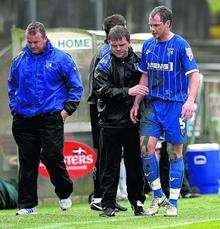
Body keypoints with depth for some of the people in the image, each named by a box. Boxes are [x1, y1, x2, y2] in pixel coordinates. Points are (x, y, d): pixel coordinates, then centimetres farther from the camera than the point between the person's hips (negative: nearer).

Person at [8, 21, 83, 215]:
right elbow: (12, 88, 23)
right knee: (27, 163, 3)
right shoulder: (19, 61, 10)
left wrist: (67, 109, -3)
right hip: (24, 118, 3)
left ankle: (65, 193, 11)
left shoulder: (61, 59, 1)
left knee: (52, 156, -13)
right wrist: (14, 109, 12)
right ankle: (27, 204, 8)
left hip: (51, 118, -3)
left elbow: (76, 87, 5)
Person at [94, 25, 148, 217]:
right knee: (110, 165, 0)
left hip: (133, 121, 3)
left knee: (135, 163, 6)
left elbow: (144, 86, 17)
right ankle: (108, 205, 4)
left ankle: (137, 202, 15)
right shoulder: (104, 65, -2)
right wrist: (128, 92, -25)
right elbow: (105, 91, -14)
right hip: (111, 121, -3)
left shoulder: (136, 61, 7)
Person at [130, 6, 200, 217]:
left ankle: (172, 202, 7)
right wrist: (136, 104, 14)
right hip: (152, 104, 4)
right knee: (146, 146, -9)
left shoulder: (180, 45, -6)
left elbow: (194, 75, -8)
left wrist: (190, 100, -21)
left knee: (175, 152, 1)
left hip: (175, 104, -4)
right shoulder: (148, 45, 10)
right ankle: (158, 195, 5)